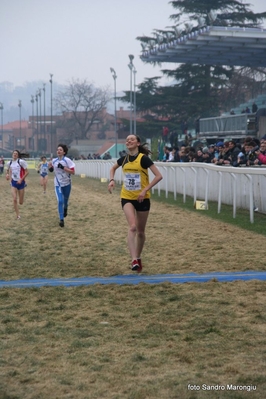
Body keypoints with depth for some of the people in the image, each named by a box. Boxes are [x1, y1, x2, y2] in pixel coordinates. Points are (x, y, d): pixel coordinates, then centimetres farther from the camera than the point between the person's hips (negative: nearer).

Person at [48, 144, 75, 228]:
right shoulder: (54, 161, -2)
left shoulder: (67, 160, -14)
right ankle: (61, 219, -7)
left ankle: (65, 208, 53)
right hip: (58, 184, 1)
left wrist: (63, 167, -27)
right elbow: (52, 169, 19)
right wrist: (50, 168, -5)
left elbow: (73, 172, -17)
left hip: (67, 184, -1)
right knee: (60, 201, -13)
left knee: (65, 200, 19)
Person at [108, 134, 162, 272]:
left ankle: (138, 258, 32)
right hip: (127, 197, 2)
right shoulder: (124, 159, 1)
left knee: (140, 231, 11)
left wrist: (145, 190, -21)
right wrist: (112, 180, 4)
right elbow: (113, 168, 24)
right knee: (132, 227, -20)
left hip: (142, 199, -2)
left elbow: (159, 176, -16)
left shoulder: (143, 158, -12)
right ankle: (134, 260, -26)